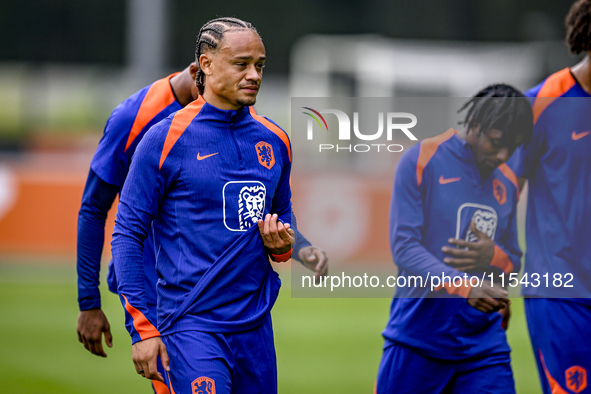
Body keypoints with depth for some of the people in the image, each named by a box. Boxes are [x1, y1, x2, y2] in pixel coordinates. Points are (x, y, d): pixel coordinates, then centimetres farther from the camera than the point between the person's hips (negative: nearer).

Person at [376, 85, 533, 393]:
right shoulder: (421, 161, -5)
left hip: (483, 342, 4)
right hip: (419, 332, -4)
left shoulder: (508, 183, 13)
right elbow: (404, 246, -13)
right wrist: (464, 286, -27)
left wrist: (495, 258, -7)